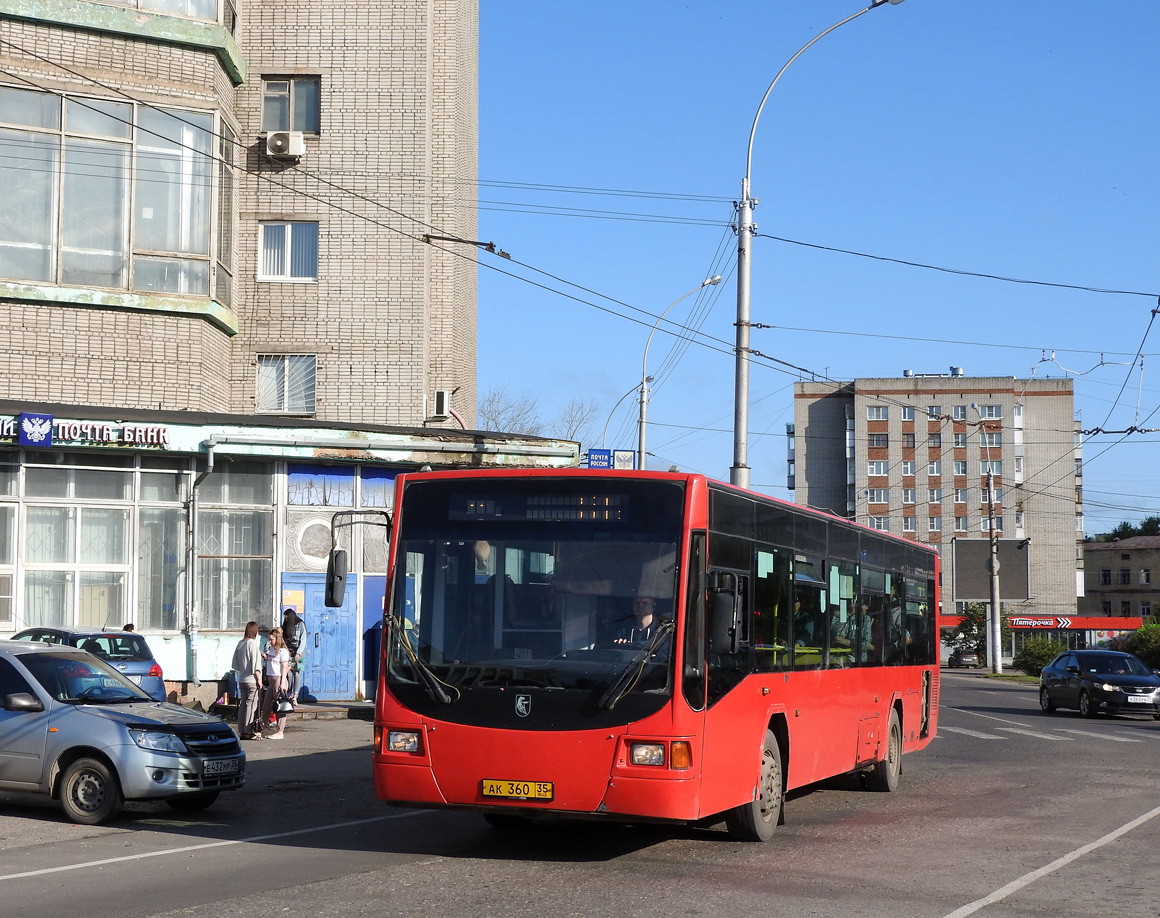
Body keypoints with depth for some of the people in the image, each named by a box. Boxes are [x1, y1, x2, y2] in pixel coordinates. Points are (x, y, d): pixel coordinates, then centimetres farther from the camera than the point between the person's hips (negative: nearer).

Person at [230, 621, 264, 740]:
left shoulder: (240, 643, 8)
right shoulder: (252, 643, -12)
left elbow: (235, 664, 14)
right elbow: (256, 665, -14)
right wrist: (259, 679, -9)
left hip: (242, 680, 7)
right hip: (251, 680, -7)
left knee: (242, 704, 10)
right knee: (251, 705, -4)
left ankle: (242, 731, 12)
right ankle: (249, 731, -4)